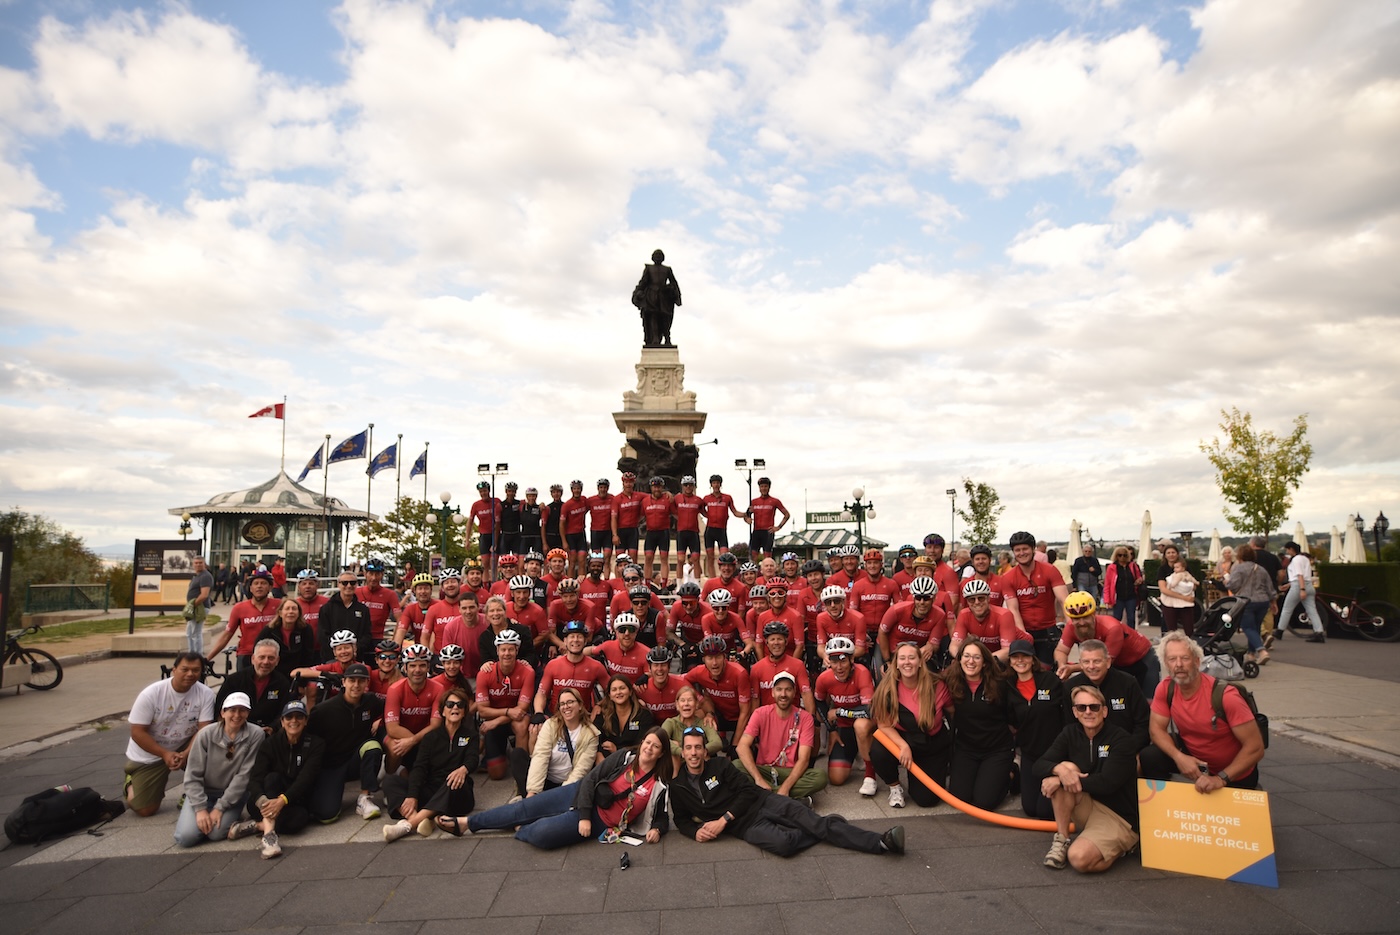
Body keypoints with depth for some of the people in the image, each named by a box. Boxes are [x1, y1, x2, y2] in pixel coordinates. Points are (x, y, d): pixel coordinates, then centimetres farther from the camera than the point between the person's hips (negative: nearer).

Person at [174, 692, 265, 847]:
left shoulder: (255, 734, -15)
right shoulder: (206, 734, -12)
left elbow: (244, 775, -15)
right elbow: (193, 775, -9)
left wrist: (220, 807, -16)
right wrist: (200, 808, -17)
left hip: (233, 794, -2)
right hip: (204, 792, 2)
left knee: (216, 833, -24)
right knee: (185, 837, -16)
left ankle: (227, 815, 10)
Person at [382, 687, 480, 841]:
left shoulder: (470, 735, 10)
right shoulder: (431, 736, 11)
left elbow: (473, 759, -9)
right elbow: (419, 767, -3)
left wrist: (463, 769, -35)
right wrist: (412, 796, -22)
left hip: (457, 795, -2)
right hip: (429, 791, 2)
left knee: (455, 783, -36)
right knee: (390, 779, -17)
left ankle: (408, 824, -45)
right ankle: (418, 819, -43)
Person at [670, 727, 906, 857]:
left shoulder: (719, 764, 2)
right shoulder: (678, 787, 6)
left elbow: (748, 791, -2)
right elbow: (681, 819, 17)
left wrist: (723, 820, -13)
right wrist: (696, 831, -8)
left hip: (763, 802, 1)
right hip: (745, 825, -1)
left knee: (818, 823, -20)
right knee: (783, 843, -33)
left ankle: (880, 843, -21)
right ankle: (821, 833, -5)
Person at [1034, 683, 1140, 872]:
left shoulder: (1120, 740, -13)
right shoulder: (1070, 733, 0)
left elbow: (1107, 783, -24)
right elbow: (1037, 768, -8)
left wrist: (1061, 780, -25)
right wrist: (1060, 769, -30)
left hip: (1118, 817, -4)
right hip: (1088, 808, 5)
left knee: (1079, 859, -29)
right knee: (1066, 767, -23)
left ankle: (1117, 847, 6)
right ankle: (1061, 840, -10)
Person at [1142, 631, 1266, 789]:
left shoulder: (1225, 696, -30)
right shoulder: (1166, 688, -16)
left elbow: (1255, 747, -27)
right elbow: (1156, 727, -9)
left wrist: (1221, 779, -33)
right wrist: (1178, 757, -27)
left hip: (1234, 772, -3)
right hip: (1193, 757, 3)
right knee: (1149, 758, -19)